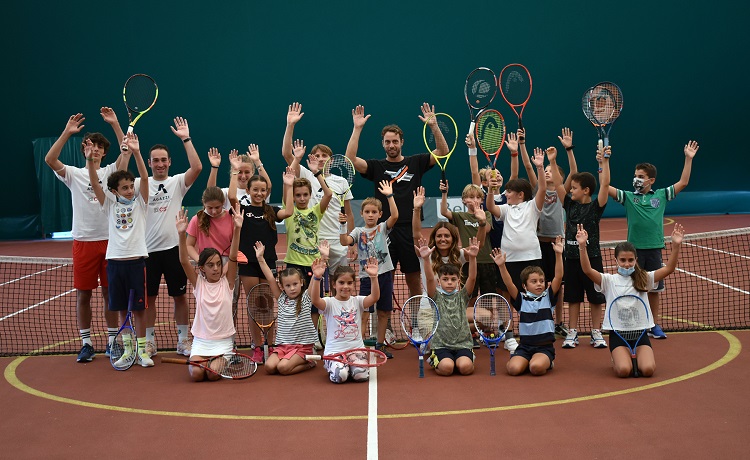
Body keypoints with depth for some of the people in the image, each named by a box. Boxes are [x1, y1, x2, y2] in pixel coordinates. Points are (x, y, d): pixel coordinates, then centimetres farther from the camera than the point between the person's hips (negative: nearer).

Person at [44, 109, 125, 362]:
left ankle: (112, 340, 17)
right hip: (83, 242, 0)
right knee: (83, 295, 4)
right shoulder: (74, 174, 4)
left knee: (110, 293, 7)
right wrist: (67, 132, -18)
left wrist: (115, 124, -14)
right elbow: (50, 160, -11)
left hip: (109, 241, 0)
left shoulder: (110, 172, 5)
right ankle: (86, 343, 14)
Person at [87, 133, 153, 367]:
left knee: (139, 308, 3)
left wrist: (136, 153, -26)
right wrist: (90, 160, -23)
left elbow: (144, 177, -12)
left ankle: (142, 350, 13)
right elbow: (95, 183, -6)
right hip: (115, 261, 2)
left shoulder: (140, 202, 2)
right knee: (122, 309, 8)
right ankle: (127, 349, 19)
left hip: (136, 261, -2)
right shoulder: (110, 204, 7)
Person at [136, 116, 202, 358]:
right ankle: (149, 342, 21)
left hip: (173, 247, -1)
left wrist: (186, 139, -20)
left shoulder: (178, 182, 1)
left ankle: (183, 340, 19)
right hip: (148, 249, 1)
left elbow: (197, 168, -15)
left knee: (180, 296, 7)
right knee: (148, 297, 8)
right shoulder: (141, 183, 5)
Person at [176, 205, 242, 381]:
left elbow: (233, 257, -15)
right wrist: (182, 234, -31)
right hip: (201, 340, 1)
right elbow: (184, 261, -15)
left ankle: (225, 361, 12)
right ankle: (194, 361, 14)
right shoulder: (198, 283, 0)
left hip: (223, 341, -1)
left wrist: (237, 230, -29)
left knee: (213, 373, -22)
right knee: (196, 373, -21)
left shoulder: (226, 282, -1)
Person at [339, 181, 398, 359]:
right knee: (364, 314, -5)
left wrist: (390, 196, -17)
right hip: (367, 276, -2)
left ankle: (380, 345, 21)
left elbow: (394, 216, -12)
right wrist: (342, 225, -24)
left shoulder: (383, 228, 5)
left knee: (384, 312, 9)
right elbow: (345, 241, -12)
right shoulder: (358, 231, 5)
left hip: (384, 274, 2)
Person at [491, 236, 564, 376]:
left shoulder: (548, 297, 6)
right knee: (514, 369, -24)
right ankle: (525, 361, 11)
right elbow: (509, 284, -8)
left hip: (545, 346, -1)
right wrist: (502, 266, -23)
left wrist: (558, 255, -17)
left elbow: (558, 277, -6)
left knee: (536, 367, -30)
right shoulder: (521, 300, 6)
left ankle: (548, 362, 6)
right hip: (525, 345, 1)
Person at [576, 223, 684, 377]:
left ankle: (637, 357, 17)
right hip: (617, 332, -2)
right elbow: (587, 270, -15)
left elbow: (669, 269, -2)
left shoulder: (643, 279, 7)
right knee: (624, 370, -23)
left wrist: (676, 246, -15)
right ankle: (617, 359, 15)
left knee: (647, 369, -20)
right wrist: (582, 246, -28)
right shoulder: (609, 281, 1)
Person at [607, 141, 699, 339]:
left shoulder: (661, 195, 6)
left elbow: (683, 182, 5)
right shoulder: (628, 197, 3)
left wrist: (688, 159, 0)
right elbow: (606, 187, -7)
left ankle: (655, 326, 20)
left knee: (654, 290, 9)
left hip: (654, 249, 1)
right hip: (634, 249, -1)